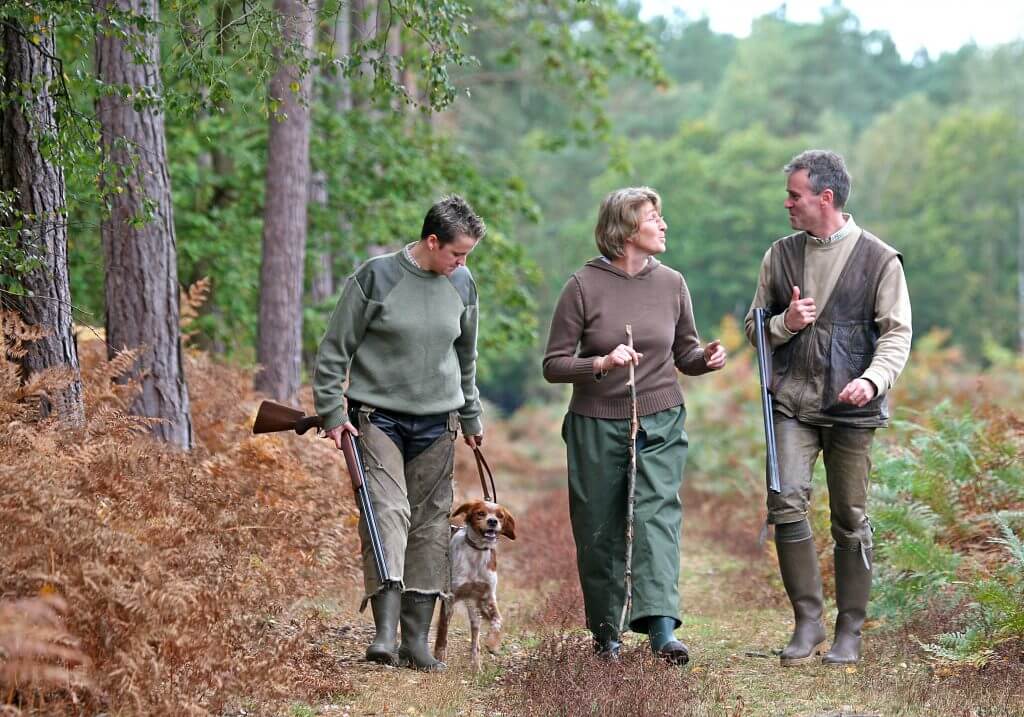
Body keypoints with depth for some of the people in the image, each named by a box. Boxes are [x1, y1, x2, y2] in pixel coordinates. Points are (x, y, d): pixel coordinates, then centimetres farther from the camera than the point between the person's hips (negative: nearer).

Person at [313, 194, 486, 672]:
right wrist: (332, 414, -7)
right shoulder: (377, 277, -8)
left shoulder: (461, 286, 6)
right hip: (377, 418, -5)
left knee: (430, 525, 3)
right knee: (387, 513, -18)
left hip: (436, 426, 5)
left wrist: (471, 417, 26)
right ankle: (385, 632, -25)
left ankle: (416, 639, 8)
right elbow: (334, 349, -4)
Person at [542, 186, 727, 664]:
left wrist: (706, 358, -7)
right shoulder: (583, 286, -6)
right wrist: (601, 364, -23)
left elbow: (684, 354, 15)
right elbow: (553, 365, -6)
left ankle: (662, 630, -23)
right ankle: (605, 633, 20)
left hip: (660, 425, 2)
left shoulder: (671, 283, 5)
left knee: (657, 516, -14)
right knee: (599, 532, 4)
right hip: (597, 424, -1)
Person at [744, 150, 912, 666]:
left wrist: (873, 379, -22)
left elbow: (897, 332, -3)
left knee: (850, 519, 3)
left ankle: (849, 632, 13)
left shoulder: (879, 259, 0)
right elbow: (754, 327, 18)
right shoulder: (780, 255, 11)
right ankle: (807, 622, -3)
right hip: (792, 401, 3)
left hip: (851, 407, -2)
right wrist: (786, 323, -5)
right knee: (786, 502, -13)